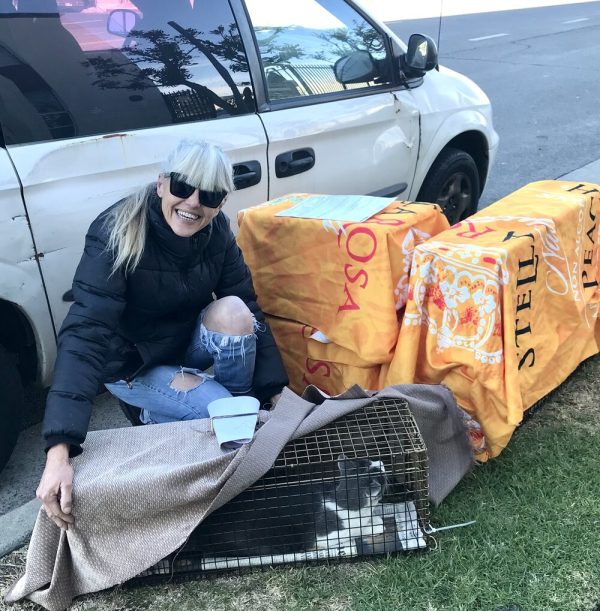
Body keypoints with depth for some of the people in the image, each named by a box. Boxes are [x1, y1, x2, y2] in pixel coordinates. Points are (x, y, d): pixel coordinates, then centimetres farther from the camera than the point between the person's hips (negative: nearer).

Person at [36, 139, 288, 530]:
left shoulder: (216, 233, -15)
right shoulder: (116, 234, -30)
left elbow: (250, 310, -10)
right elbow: (86, 333, -38)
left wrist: (277, 392, -17)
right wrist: (59, 451, -45)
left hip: (187, 341, 4)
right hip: (132, 363, -4)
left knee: (233, 311, -26)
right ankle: (156, 414, 8)